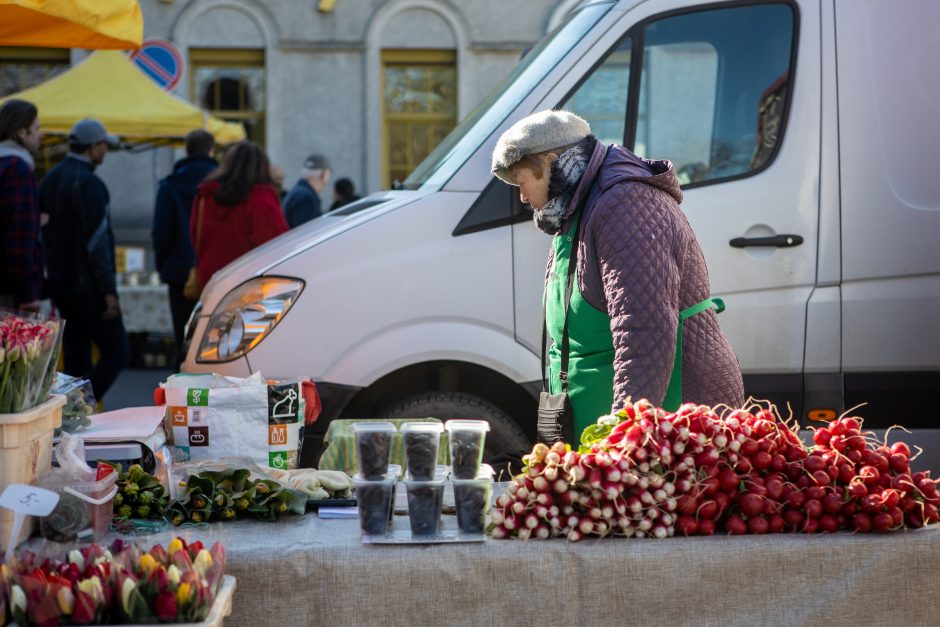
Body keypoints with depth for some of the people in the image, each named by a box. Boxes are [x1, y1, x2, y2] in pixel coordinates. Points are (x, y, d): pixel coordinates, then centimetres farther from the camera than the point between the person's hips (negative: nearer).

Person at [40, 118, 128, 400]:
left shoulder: (49, 180, 12)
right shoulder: (89, 184, -16)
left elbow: (44, 234, 17)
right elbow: (97, 242, -19)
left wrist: (54, 278, 20)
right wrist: (108, 290, -17)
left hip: (60, 282, 9)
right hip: (87, 286, -9)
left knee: (76, 358, 12)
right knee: (116, 352, -3)